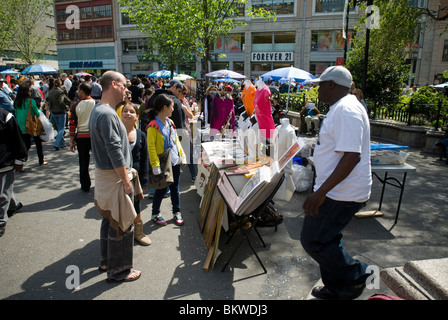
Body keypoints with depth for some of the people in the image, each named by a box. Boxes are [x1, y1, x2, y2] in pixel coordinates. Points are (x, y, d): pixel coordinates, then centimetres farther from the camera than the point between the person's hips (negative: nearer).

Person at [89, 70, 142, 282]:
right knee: (122, 224, 2)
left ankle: (107, 261, 37)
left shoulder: (99, 110, 11)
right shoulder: (107, 114, -21)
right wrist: (126, 180, -19)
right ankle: (118, 270, 17)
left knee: (110, 219, 21)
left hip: (105, 173, 11)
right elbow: (114, 151, -24)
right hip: (114, 176, -11)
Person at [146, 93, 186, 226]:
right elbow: (151, 147, -17)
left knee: (175, 188, 14)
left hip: (174, 161, 7)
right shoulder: (153, 125, -14)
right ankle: (155, 214, 25)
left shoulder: (170, 122, 9)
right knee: (161, 189, 5)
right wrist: (155, 165, -21)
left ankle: (177, 212, 28)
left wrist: (182, 156, 12)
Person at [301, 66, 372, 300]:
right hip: (337, 190, 11)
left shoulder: (346, 111, -21)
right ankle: (335, 288, 35)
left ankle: (355, 276, 17)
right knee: (326, 239, 19)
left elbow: (352, 156, -29)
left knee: (313, 240, -2)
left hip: (340, 194, -11)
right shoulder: (341, 108, 14)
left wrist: (321, 192, -30)